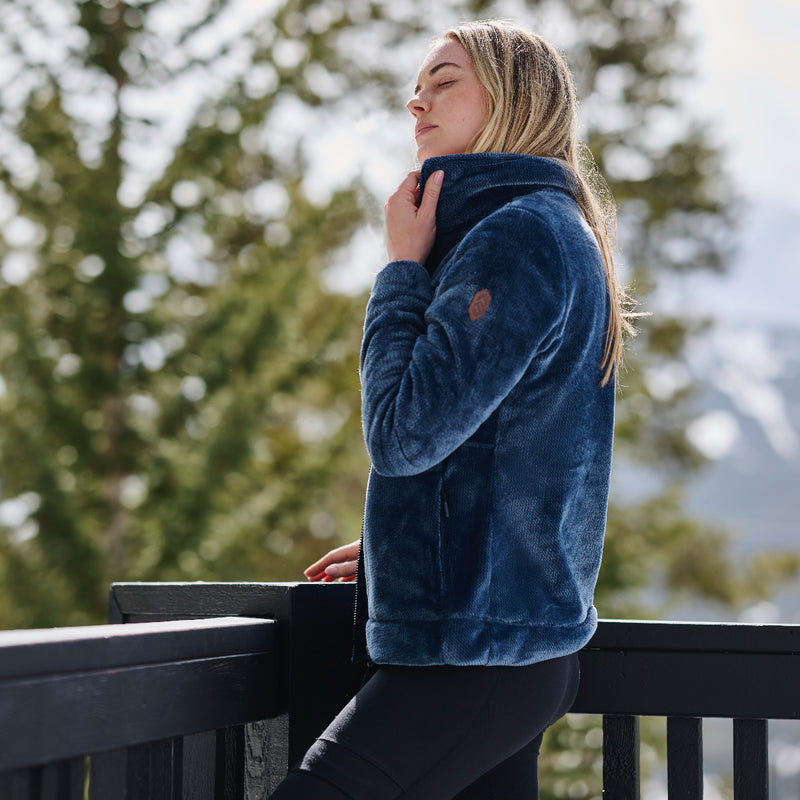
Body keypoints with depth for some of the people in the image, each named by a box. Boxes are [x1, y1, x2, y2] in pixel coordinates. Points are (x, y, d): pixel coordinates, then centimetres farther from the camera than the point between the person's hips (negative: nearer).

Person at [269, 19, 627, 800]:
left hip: (475, 654, -10)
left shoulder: (523, 235, -15)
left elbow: (405, 433, -20)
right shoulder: (552, 232, 18)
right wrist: (391, 548, 20)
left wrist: (402, 268, -9)